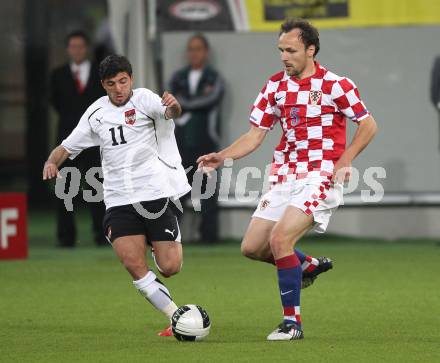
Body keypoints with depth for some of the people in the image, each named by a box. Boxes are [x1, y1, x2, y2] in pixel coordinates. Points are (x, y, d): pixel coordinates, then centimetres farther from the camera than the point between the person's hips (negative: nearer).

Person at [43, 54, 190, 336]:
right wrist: (52, 161, -3)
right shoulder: (96, 113, 11)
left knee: (170, 268, -7)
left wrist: (174, 106, -48)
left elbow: (170, 112, -24)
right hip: (119, 201, 3)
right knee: (134, 266, -15)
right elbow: (68, 147, 19)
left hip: (157, 193, -3)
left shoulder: (142, 99, -3)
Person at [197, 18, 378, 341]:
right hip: (284, 178, 6)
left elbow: (368, 125, -2)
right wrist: (222, 157, -6)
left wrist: (344, 161, -14)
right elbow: (255, 135, 9)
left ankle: (292, 323, -11)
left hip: (320, 178, -6)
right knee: (252, 248, 1)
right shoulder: (275, 86, 7)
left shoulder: (334, 85, -8)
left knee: (280, 239, -22)